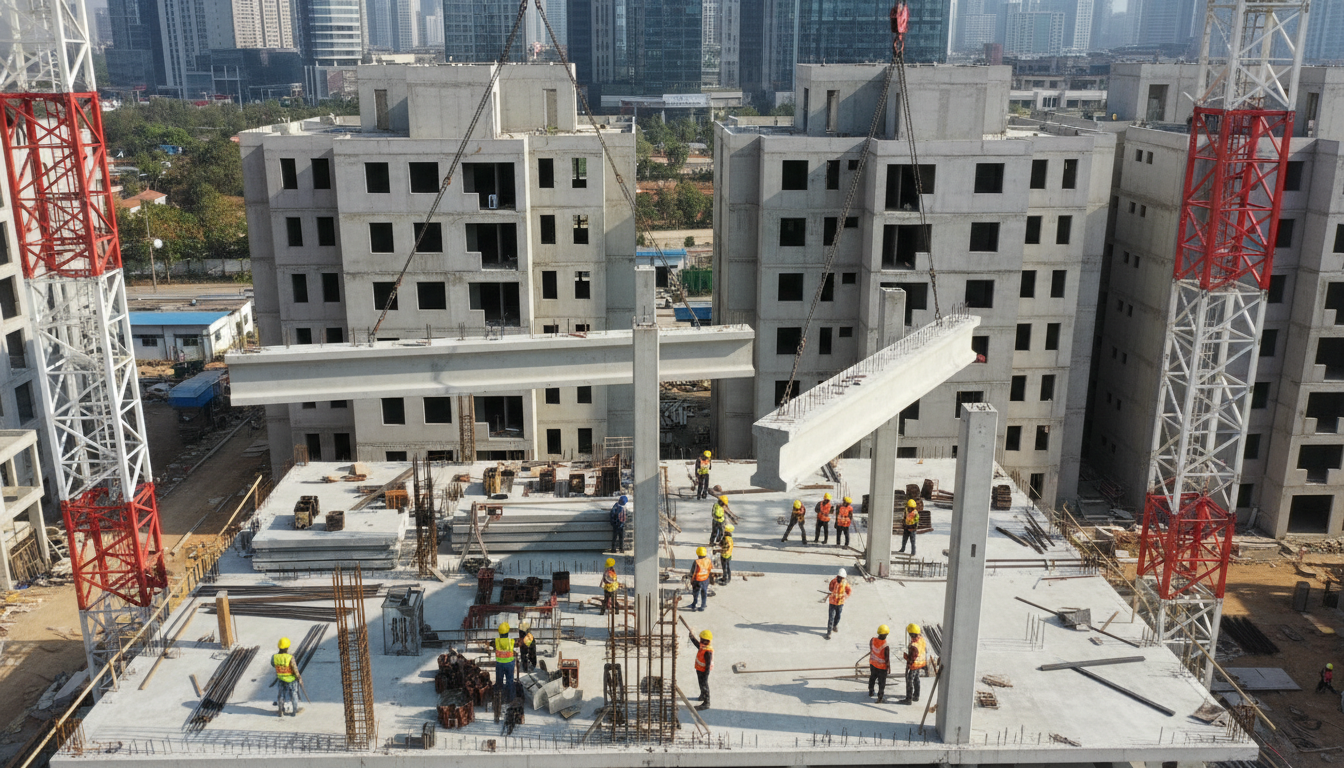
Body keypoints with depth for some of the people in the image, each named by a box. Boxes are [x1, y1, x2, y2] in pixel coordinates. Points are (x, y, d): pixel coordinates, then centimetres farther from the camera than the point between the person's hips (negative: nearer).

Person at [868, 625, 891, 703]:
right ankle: (880, 698, 26)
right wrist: (889, 667, -3)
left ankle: (870, 692, 46)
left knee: (872, 678, 28)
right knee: (881, 682, 15)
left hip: (873, 663, 5)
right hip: (882, 667, -5)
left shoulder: (872, 640, -20)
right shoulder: (886, 647, -33)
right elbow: (887, 659, -23)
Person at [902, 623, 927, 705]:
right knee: (916, 680, 26)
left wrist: (905, 655, -16)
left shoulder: (913, 646, -38)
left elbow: (911, 660, -31)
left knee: (909, 682, 11)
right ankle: (916, 696, 42)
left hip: (914, 666, -8)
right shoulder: (921, 638, -15)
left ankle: (908, 699, 24)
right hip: (921, 663, 8)